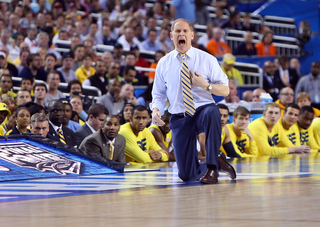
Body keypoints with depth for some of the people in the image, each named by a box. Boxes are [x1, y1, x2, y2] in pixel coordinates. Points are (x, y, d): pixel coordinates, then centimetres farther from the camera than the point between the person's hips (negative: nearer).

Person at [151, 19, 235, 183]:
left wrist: (205, 85, -17)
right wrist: (156, 110, -9)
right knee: (186, 175, -5)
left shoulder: (206, 59, 2)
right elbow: (158, 94, 13)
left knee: (212, 113, -43)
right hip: (179, 119, 2)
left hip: (204, 110, -2)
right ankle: (218, 163, 28)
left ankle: (212, 168, -31)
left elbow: (225, 90, 2)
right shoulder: (164, 63, 7)